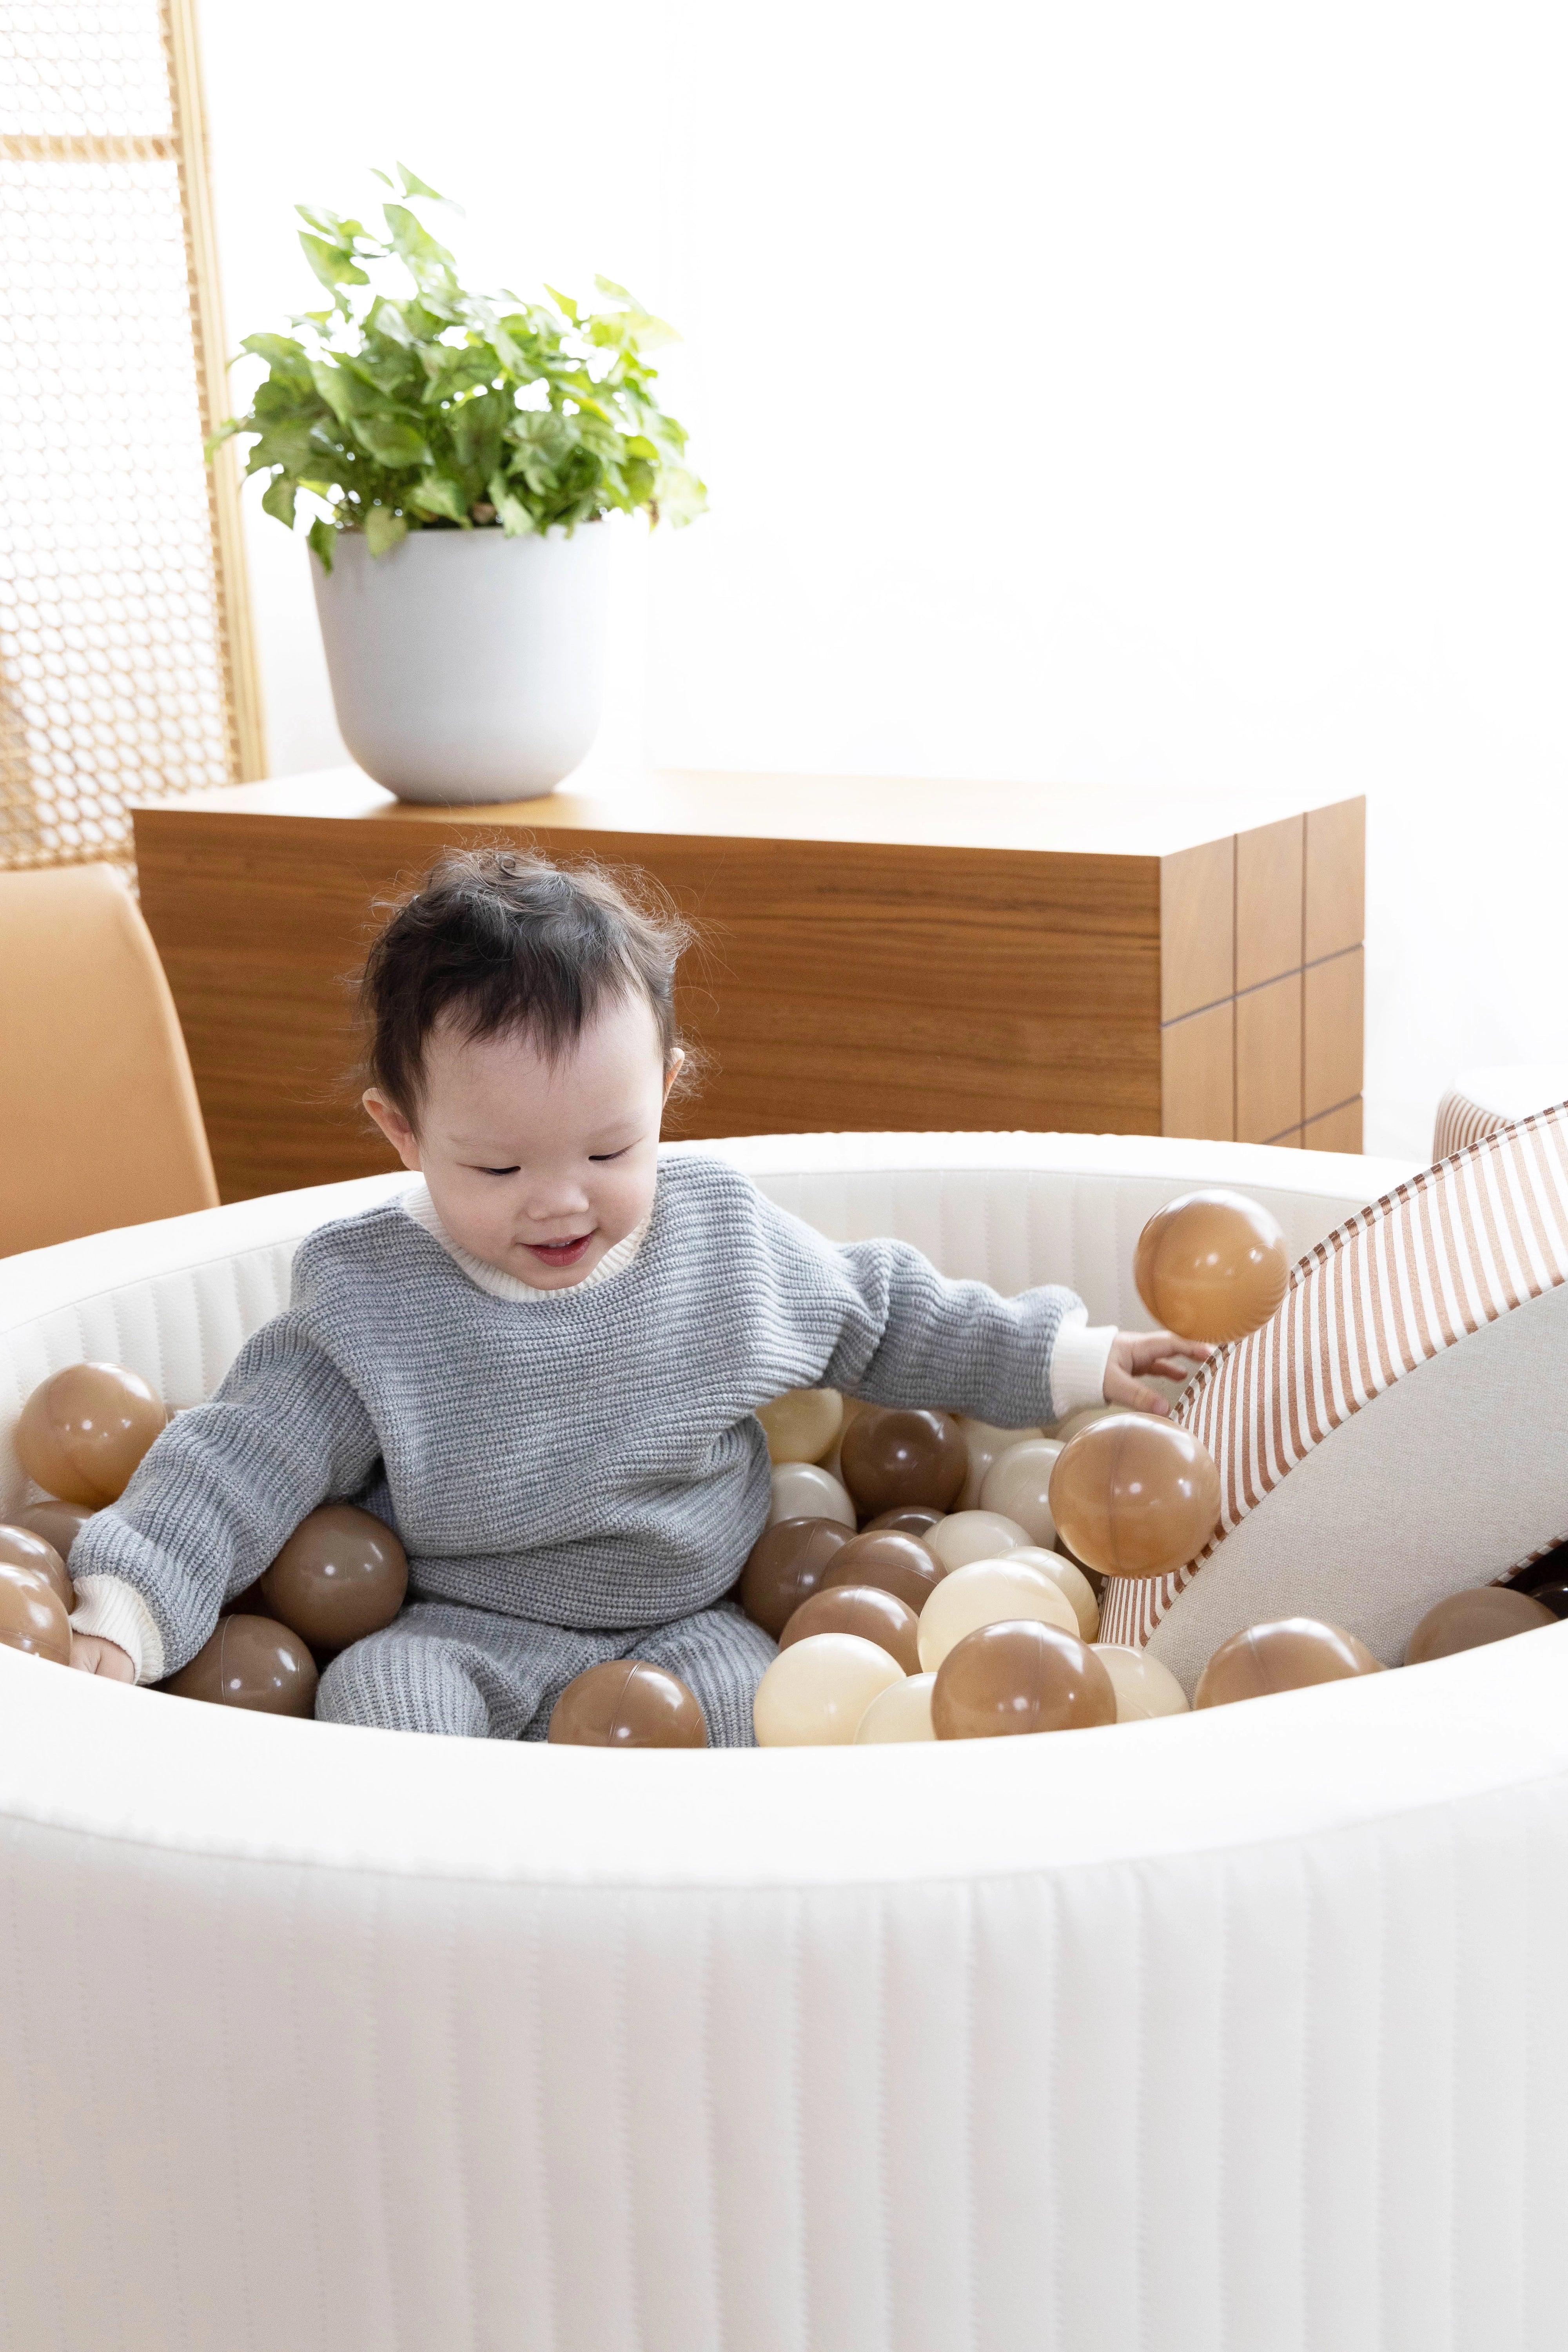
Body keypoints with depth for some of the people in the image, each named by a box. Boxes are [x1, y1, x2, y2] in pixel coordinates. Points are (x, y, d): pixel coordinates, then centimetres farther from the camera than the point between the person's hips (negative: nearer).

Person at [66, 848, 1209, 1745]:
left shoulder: (729, 1237, -2)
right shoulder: (372, 1304, -10)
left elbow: (884, 1315, 13)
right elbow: (248, 1462, -12)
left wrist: (1066, 1359, 14)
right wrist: (126, 1614, -25)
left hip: (682, 1624, 2)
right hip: (462, 1633, -1)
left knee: (742, 1692, -27)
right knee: (380, 1691, -30)